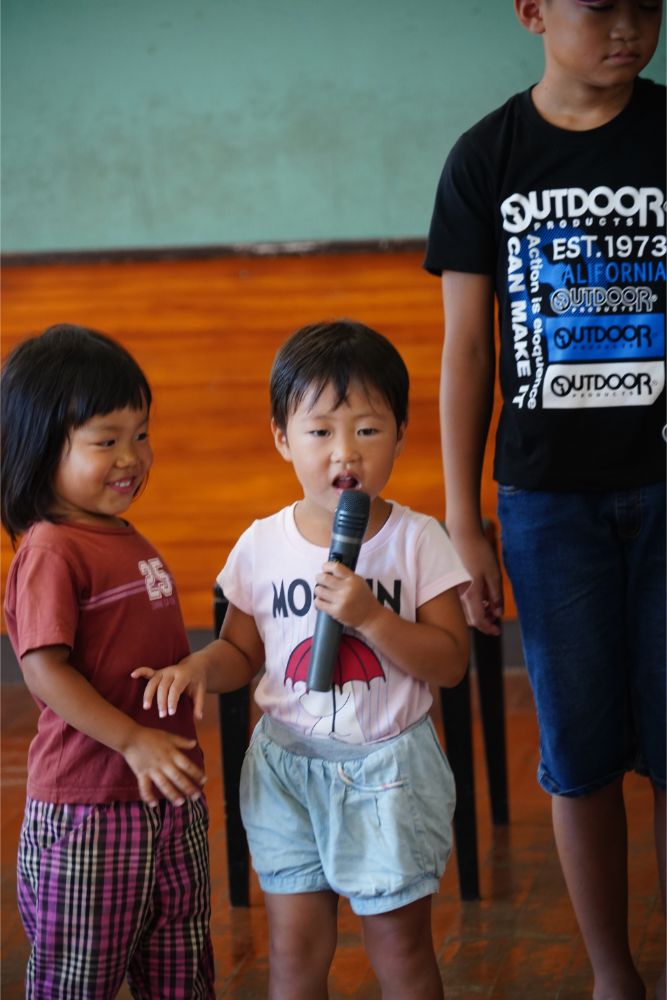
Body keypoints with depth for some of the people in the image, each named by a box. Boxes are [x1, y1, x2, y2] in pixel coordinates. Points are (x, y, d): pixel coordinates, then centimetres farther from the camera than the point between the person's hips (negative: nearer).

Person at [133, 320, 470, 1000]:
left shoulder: (416, 540, -9)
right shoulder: (262, 544, -3)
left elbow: (450, 662, -11)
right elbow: (243, 649, 8)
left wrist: (369, 615, -25)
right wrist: (200, 666, -14)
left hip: (388, 767, -2)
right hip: (286, 765, 2)